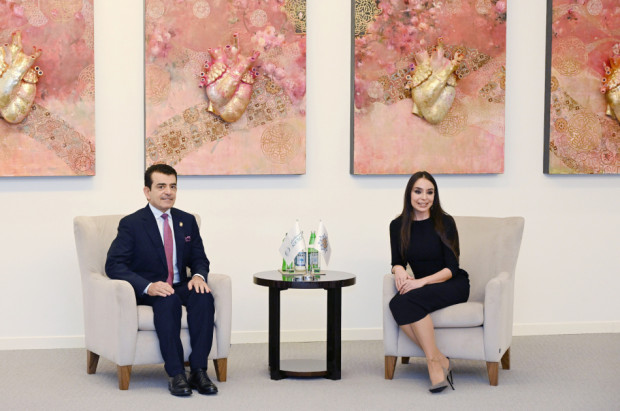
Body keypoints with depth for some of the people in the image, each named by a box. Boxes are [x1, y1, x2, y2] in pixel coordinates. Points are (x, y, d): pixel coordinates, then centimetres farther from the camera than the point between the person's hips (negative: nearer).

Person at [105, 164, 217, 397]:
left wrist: (199, 275, -13)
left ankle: (198, 370, -29)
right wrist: (148, 286, -28)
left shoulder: (187, 221, 10)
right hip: (145, 292, -4)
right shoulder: (131, 224, -5)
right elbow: (114, 265, -13)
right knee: (168, 300, -36)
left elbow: (199, 258, 15)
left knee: (203, 296, -28)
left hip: (179, 287, 4)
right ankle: (176, 374, -35)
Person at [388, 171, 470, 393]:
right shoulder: (398, 225, 4)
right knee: (396, 304, -31)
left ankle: (434, 362, -27)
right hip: (422, 286, 4)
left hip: (453, 286, -4)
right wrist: (398, 269, -17)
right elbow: (397, 262, 9)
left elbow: (452, 268, -11)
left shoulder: (444, 223, -8)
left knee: (408, 301, -33)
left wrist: (422, 281, -26)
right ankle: (440, 360, -27)